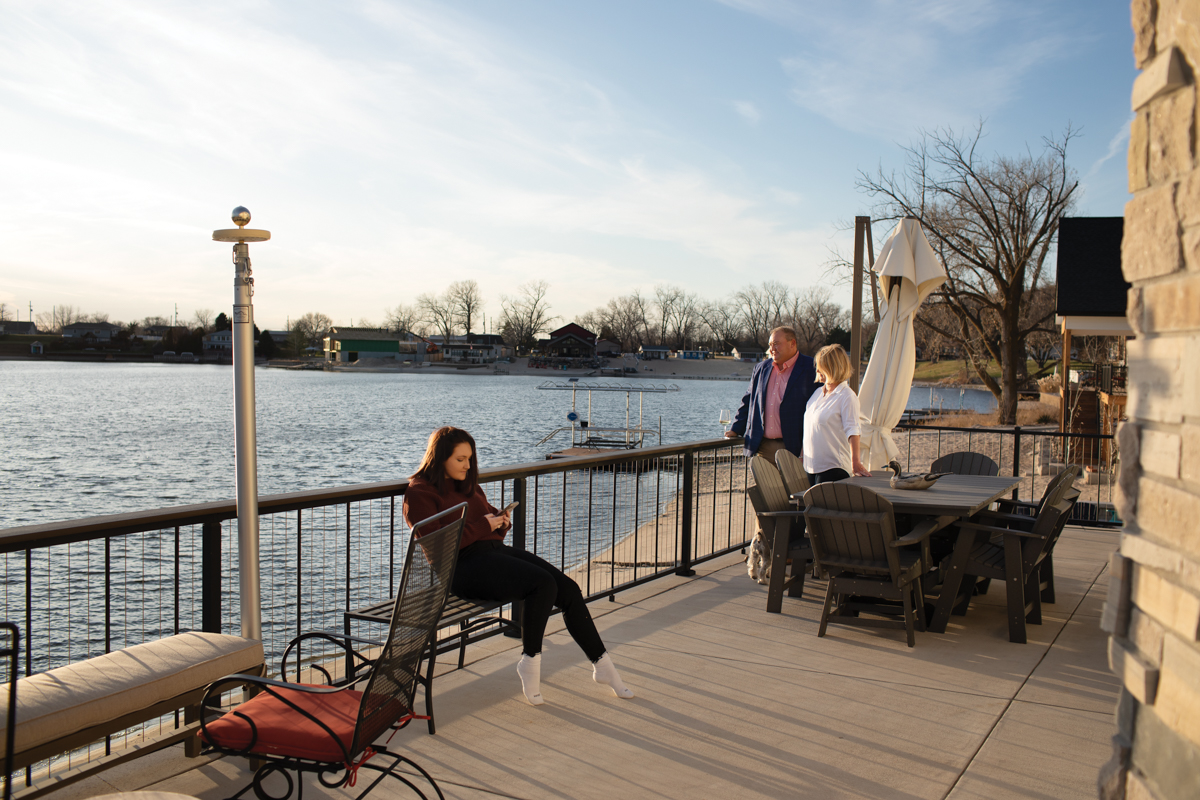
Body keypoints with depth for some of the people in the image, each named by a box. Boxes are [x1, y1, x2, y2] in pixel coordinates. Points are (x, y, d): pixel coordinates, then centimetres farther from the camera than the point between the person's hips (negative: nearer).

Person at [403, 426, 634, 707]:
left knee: (568, 589, -10)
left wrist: (501, 520, 6)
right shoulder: (419, 494, -4)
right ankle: (530, 662, -10)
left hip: (494, 549, 8)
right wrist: (483, 525, -15)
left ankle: (602, 665, 1)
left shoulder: (467, 484, 21)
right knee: (544, 584, -28)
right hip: (461, 566, -8)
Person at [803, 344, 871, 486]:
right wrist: (803, 457, 18)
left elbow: (852, 431, -17)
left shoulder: (847, 396, -11)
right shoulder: (818, 392, 12)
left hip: (833, 467, -7)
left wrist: (855, 462, -24)